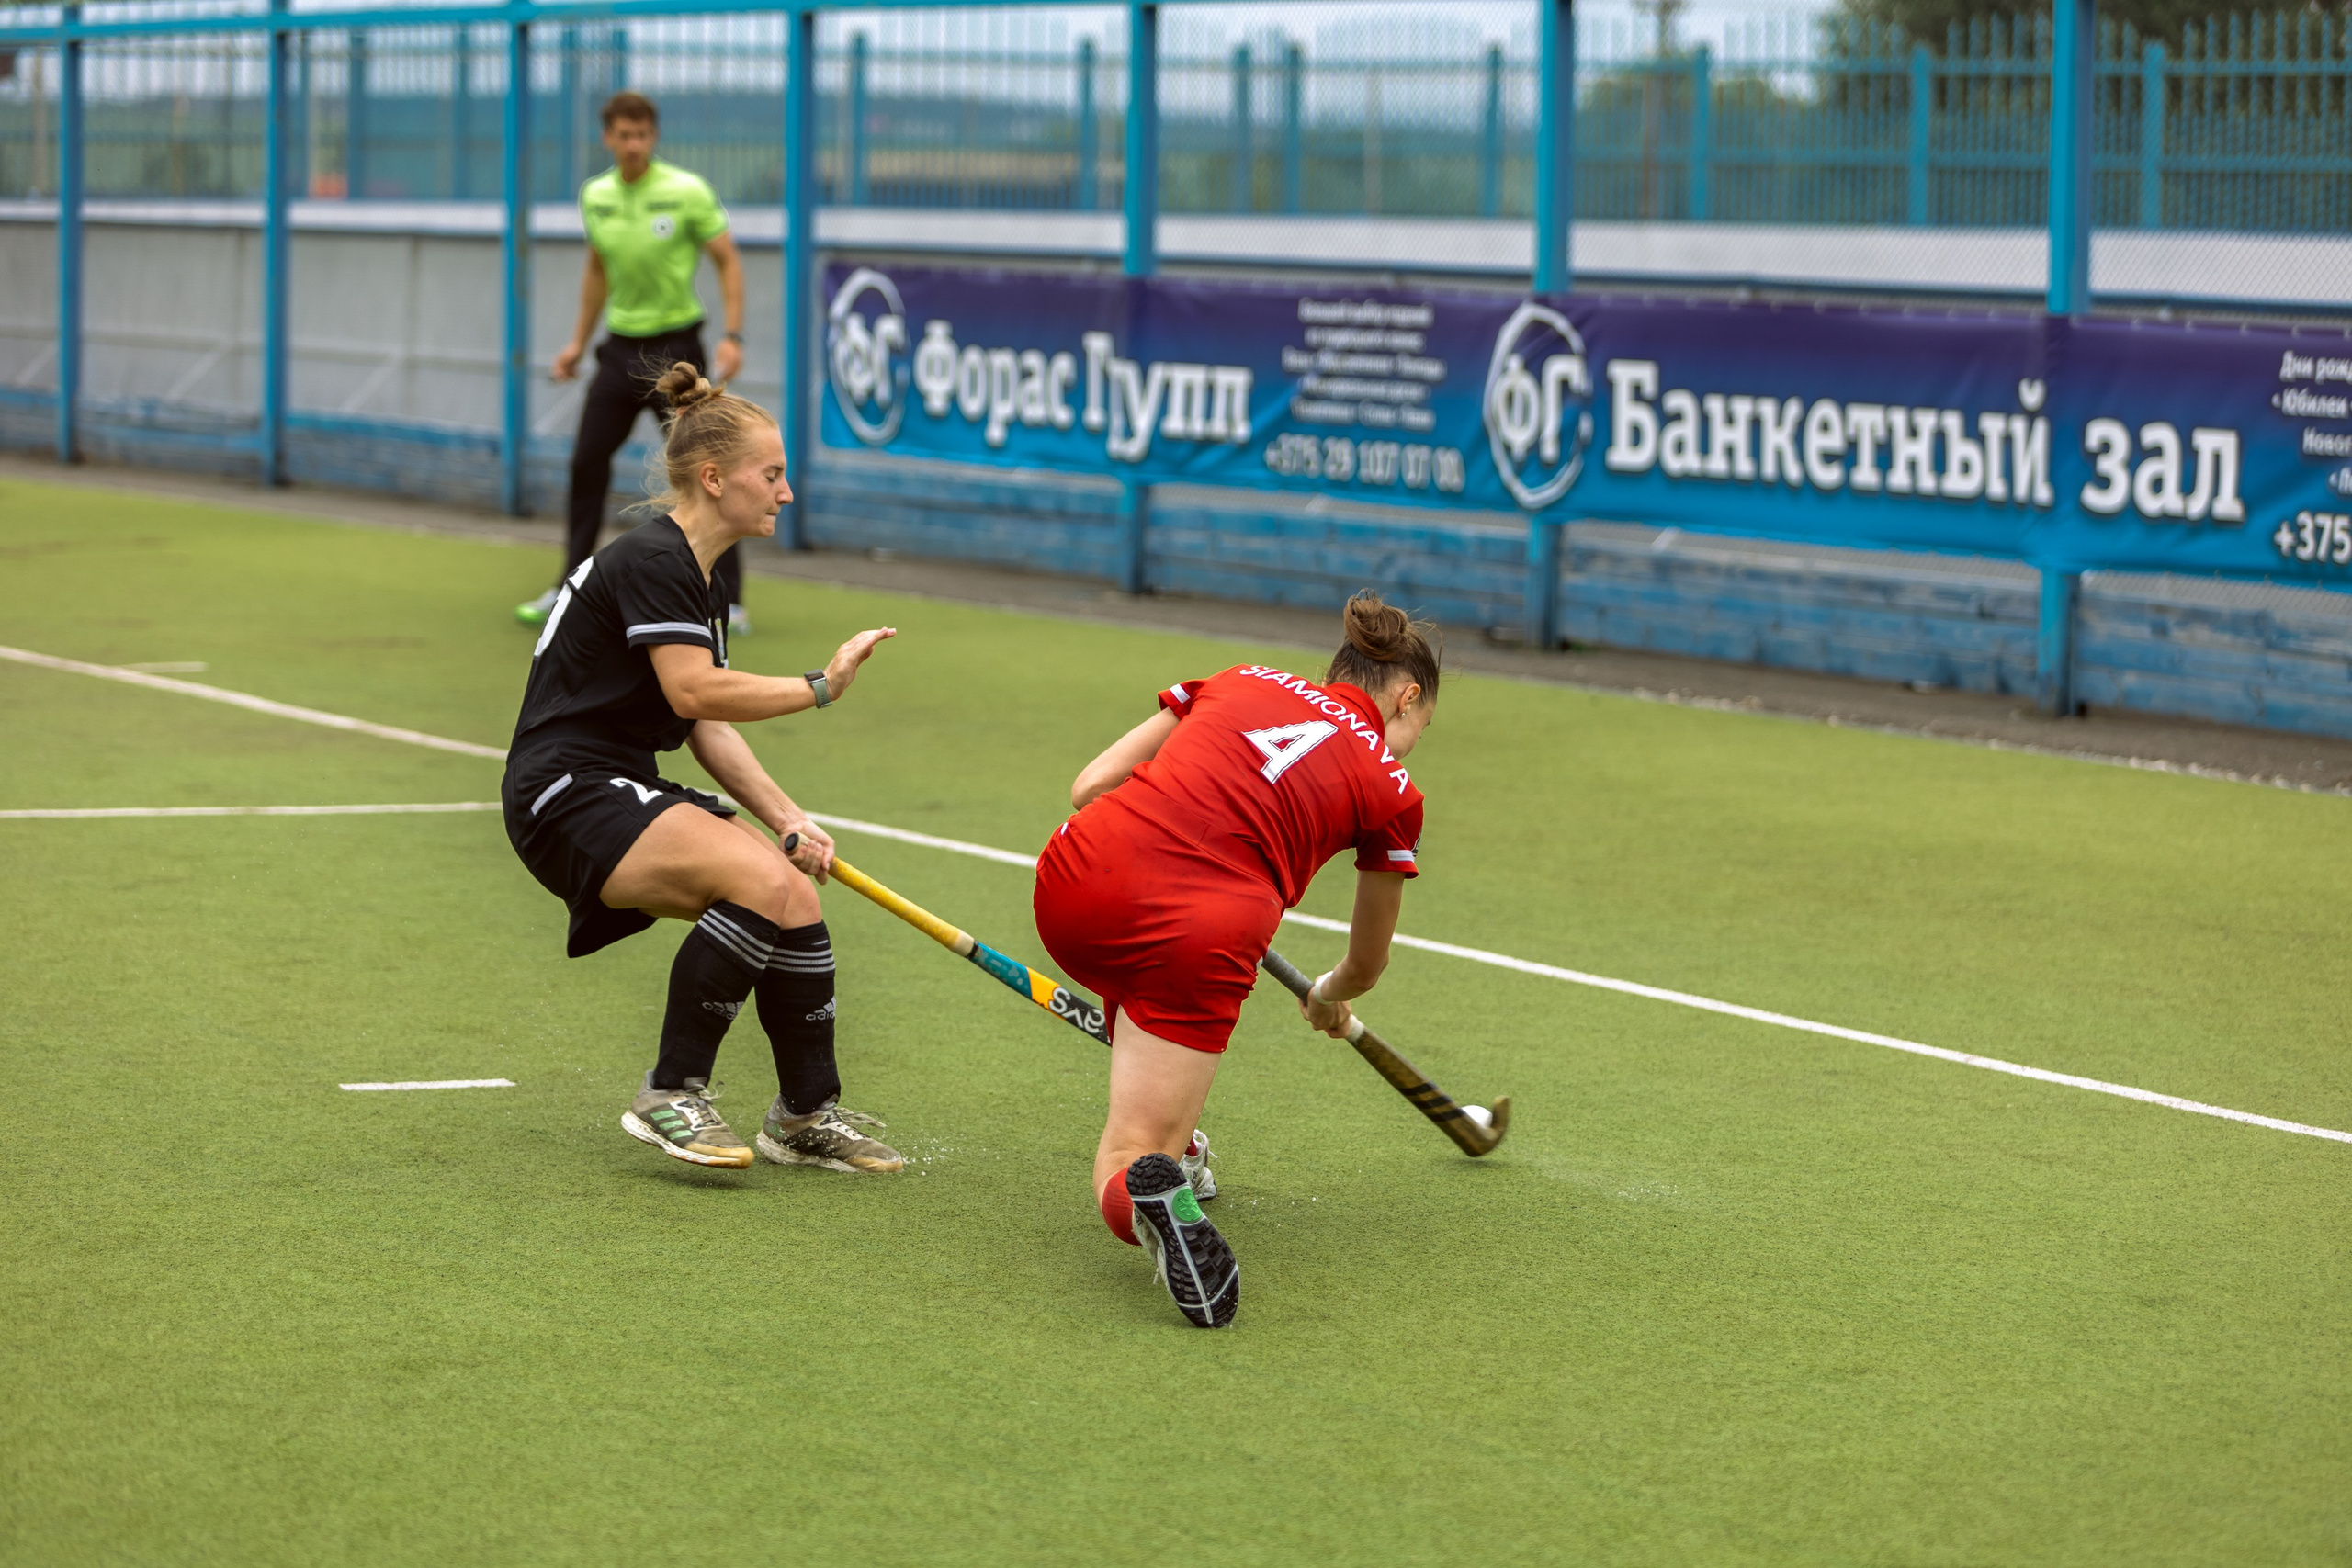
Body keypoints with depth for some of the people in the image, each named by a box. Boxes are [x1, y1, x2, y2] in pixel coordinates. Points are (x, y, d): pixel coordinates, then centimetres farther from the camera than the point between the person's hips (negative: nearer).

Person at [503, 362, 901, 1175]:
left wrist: (787, 818, 1)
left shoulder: (698, 581, 17)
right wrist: (818, 687, -20)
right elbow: (693, 691, -25)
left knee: (796, 897, -4)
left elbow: (710, 731, 13)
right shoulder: (652, 560, -13)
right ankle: (670, 1097, -18)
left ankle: (807, 1114, 10)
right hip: (566, 795, -10)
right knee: (761, 880, -27)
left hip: (628, 796, 10)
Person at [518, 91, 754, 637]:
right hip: (620, 347, 5)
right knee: (587, 463, 5)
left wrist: (732, 336, -16)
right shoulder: (595, 197, 5)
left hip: (676, 345, -5)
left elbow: (728, 262, -6)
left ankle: (729, 602, 1)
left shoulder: (688, 192, -10)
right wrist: (578, 342, 18)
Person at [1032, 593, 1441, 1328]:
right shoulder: (1390, 789, 16)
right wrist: (1329, 1000, 53)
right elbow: (1365, 964, 29)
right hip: (1204, 930, -4)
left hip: (1073, 881, 4)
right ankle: (1154, 1173, -27)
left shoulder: (1240, 680, 22)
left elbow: (1090, 785, 18)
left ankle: (1171, 1154, 30)